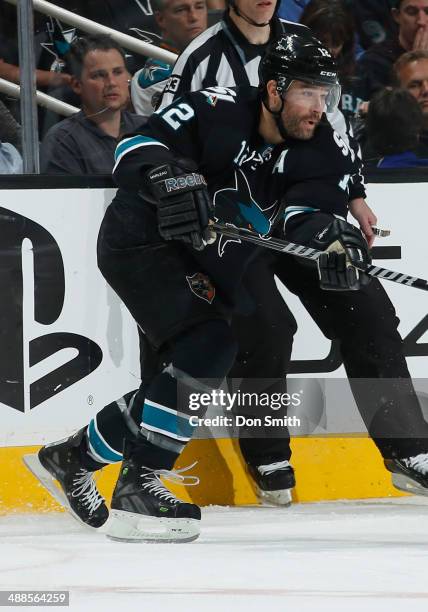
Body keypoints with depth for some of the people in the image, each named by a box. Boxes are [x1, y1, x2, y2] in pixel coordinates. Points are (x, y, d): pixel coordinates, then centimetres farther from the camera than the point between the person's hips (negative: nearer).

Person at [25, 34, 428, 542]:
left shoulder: (323, 150, -8)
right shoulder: (215, 112, -22)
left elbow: (310, 213, -23)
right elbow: (137, 149, -27)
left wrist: (329, 235, -45)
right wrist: (170, 179, -47)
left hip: (212, 266, 7)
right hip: (143, 246, -7)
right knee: (206, 347, -24)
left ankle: (73, 457, 20)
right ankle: (138, 485, -22)